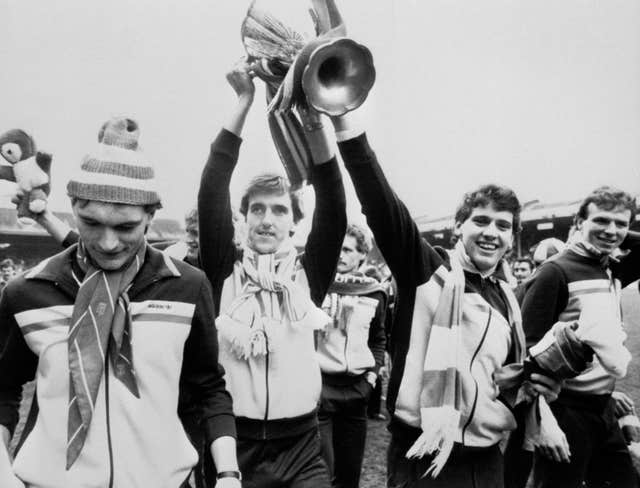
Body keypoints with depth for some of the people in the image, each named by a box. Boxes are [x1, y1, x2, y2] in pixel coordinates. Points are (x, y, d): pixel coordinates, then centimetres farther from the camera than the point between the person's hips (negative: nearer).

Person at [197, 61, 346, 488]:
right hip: (231, 441, 0)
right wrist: (245, 102, -13)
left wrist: (313, 120, -20)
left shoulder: (309, 273, 3)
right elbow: (212, 192, -9)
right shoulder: (224, 270, 1)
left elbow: (332, 206, -9)